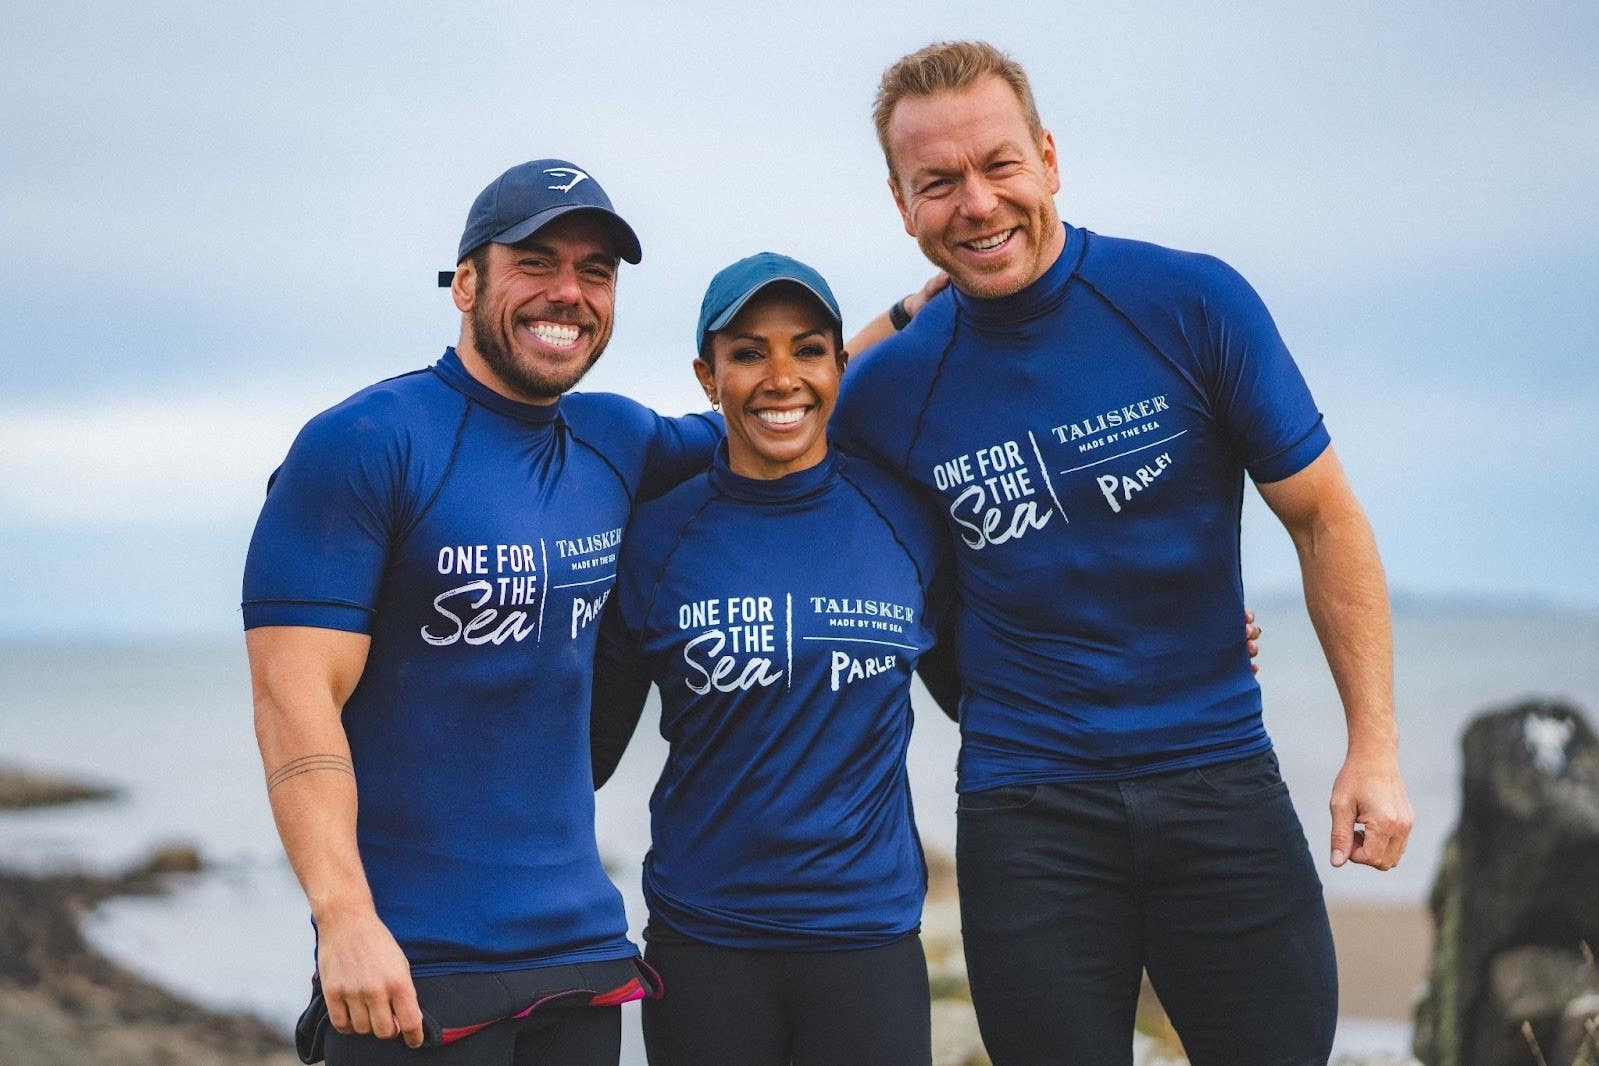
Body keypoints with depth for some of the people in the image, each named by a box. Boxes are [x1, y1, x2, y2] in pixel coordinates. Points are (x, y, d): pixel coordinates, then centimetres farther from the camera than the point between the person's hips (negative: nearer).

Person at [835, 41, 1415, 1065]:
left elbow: (1324, 518, -1)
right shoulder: (886, 391, -2)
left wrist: (1376, 747, -4)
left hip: (1220, 778, 0)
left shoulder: (1193, 303, -5)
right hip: (1026, 811, 1)